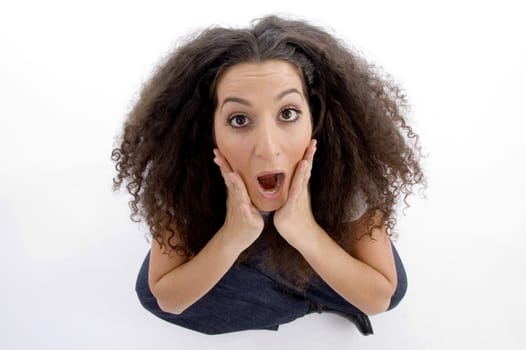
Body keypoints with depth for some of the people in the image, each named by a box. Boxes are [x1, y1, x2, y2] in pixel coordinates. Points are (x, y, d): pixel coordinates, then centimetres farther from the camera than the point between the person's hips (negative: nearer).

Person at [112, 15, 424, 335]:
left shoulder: (350, 166, -35)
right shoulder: (181, 171, -34)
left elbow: (381, 297, -26)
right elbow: (167, 299, -23)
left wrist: (305, 231, -44)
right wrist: (231, 236, -43)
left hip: (319, 233, 0)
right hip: (222, 239, 2)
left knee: (394, 287, -18)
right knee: (147, 291, -16)